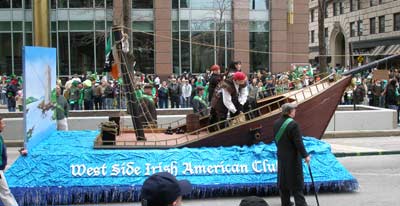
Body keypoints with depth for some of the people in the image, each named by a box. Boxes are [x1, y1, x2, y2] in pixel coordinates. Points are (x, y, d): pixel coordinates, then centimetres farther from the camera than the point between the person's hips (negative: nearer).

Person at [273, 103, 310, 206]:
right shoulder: (293, 124, -21)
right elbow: (298, 142, -20)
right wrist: (305, 155, -12)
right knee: (296, 181, 1)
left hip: (281, 156, 7)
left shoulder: (276, 123, 1)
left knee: (283, 180, 15)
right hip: (292, 157, -7)